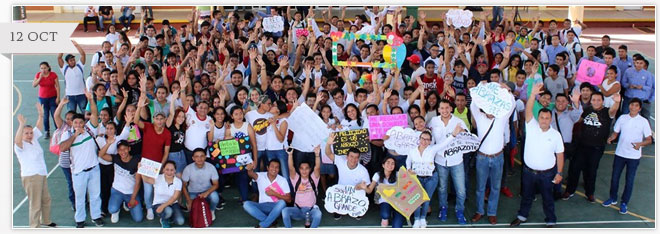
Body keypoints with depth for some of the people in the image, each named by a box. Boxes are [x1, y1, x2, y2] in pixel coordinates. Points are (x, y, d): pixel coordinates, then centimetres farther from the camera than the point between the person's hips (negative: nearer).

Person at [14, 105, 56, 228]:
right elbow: (17, 140, -34)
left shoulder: (34, 140, 7)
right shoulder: (20, 146, -13)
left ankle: (46, 221, 39)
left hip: (42, 174, 8)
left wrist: (41, 115, -10)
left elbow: (38, 127, 5)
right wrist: (21, 125, -44)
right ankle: (35, 227, 4)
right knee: (35, 204, -5)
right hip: (30, 177, -8)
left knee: (46, 199, 22)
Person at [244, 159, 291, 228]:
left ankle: (262, 226, -25)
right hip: (262, 207, 1)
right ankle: (271, 222, -23)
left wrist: (274, 194, -14)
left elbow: (288, 199, -2)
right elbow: (252, 174, -27)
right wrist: (250, 170, -51)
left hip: (276, 208, -1)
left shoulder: (283, 180, 0)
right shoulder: (261, 176, -1)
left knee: (282, 202, -34)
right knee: (246, 204, -25)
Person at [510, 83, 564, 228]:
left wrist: (559, 173, -4)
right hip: (529, 171, 1)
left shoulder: (555, 134, -7)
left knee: (548, 198, 12)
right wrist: (533, 94, -36)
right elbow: (528, 111, -23)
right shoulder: (532, 127, -7)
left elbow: (560, 155, -1)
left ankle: (551, 221, 29)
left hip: (547, 173, -1)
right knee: (527, 195, 19)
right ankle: (522, 216, 38)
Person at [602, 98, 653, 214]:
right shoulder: (622, 118, 1)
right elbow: (616, 133, 8)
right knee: (615, 177, 10)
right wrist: (611, 138, -14)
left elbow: (649, 140, -4)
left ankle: (624, 203, 19)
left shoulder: (643, 121, -6)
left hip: (634, 156, -2)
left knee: (629, 180, 4)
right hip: (620, 153, 3)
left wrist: (640, 144, -25)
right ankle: (613, 198, 30)